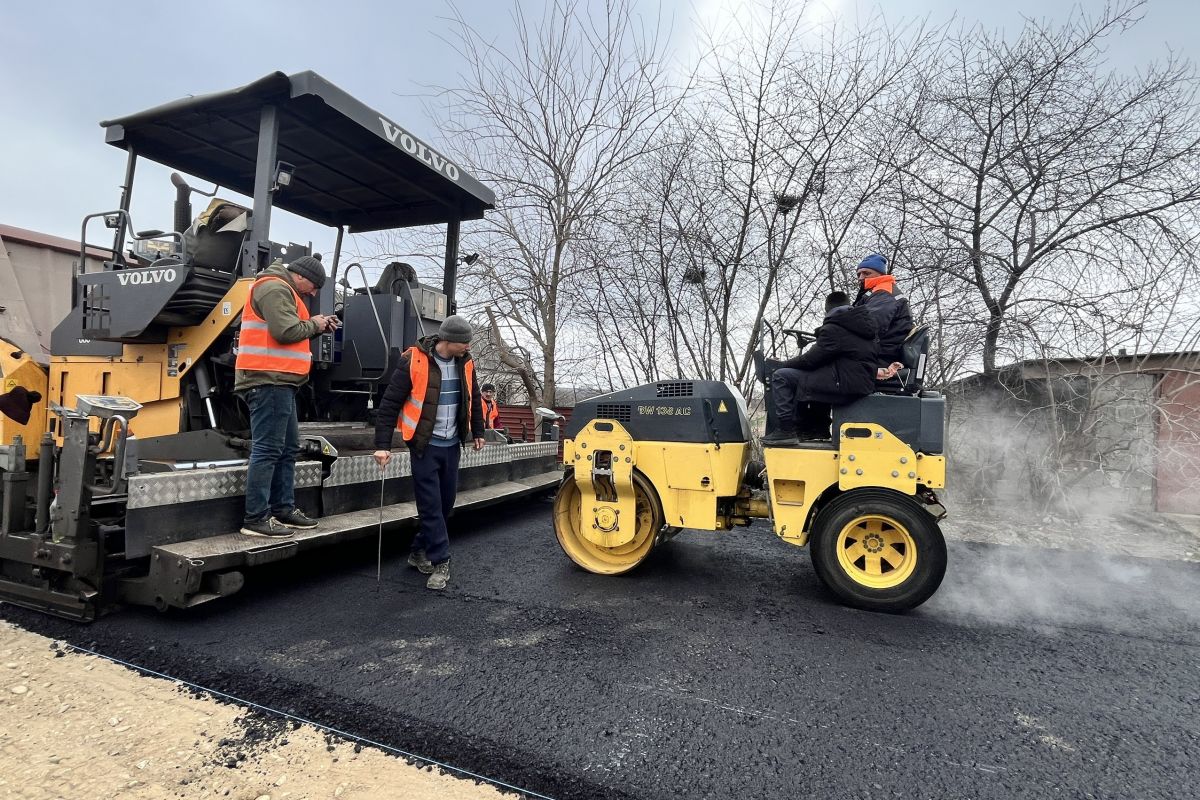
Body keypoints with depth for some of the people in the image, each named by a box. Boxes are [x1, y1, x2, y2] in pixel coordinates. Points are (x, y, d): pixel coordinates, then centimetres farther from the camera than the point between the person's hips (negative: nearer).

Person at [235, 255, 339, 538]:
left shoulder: (282, 290, 24)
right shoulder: (275, 288, -10)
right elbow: (286, 332, -21)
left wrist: (317, 327, 10)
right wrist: (312, 324, -5)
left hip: (278, 382, 11)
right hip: (268, 380, -11)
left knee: (288, 449, 14)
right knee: (267, 450, -9)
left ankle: (283, 509, 21)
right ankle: (256, 517, -4)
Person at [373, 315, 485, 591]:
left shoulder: (465, 363, 1)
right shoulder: (414, 361, -16)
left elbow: (473, 398, 16)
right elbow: (390, 403, -14)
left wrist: (478, 432, 20)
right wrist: (383, 445, -16)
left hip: (452, 444, 6)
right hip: (425, 444, -6)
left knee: (446, 503, 11)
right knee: (430, 505, -3)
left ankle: (420, 552, 28)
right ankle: (440, 562, 8)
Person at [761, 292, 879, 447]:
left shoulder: (833, 329, -11)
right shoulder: (866, 325, 17)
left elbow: (810, 360, -10)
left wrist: (785, 364, 8)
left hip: (844, 385, -10)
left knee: (781, 376, -7)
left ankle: (786, 431, -8)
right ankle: (817, 427, 30)